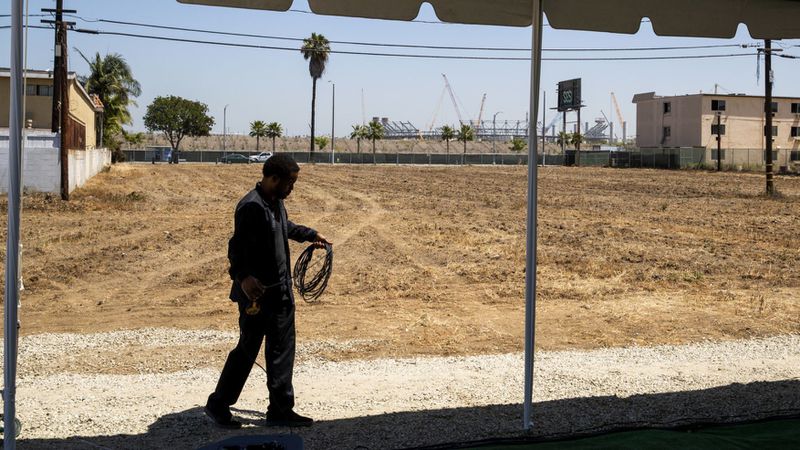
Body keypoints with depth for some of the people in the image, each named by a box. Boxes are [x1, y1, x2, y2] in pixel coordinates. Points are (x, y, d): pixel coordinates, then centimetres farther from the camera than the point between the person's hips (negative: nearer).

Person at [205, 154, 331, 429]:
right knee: (247, 349, 2)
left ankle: (281, 410, 20)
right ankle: (218, 405, 18)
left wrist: (311, 235, 38)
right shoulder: (251, 207, -19)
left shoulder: (276, 202, 10)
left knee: (282, 351, 11)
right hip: (257, 293, -9)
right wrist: (243, 277, -40)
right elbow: (237, 248, -27)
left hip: (281, 291, 9)